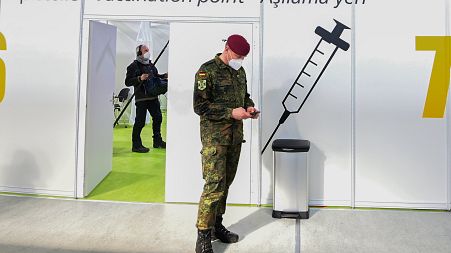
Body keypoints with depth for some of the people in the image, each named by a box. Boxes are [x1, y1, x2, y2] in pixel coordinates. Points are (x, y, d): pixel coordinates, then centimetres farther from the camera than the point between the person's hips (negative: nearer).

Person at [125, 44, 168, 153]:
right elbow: (128, 82, -12)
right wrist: (139, 79, -25)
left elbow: (155, 77, 29)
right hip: (141, 98, -8)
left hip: (153, 96, 8)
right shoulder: (134, 66, -5)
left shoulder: (151, 65, 17)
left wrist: (164, 76, 11)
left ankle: (157, 141, 29)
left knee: (158, 117, 14)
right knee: (140, 121, -7)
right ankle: (136, 145, 3)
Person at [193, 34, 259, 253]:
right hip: (214, 135, -7)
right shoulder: (207, 70, -10)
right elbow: (200, 106, -15)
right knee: (214, 184, -11)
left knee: (226, 183, 13)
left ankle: (217, 225, 26)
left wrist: (249, 107, 2)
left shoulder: (240, 71, 13)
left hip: (235, 135, 8)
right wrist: (231, 112, -20)